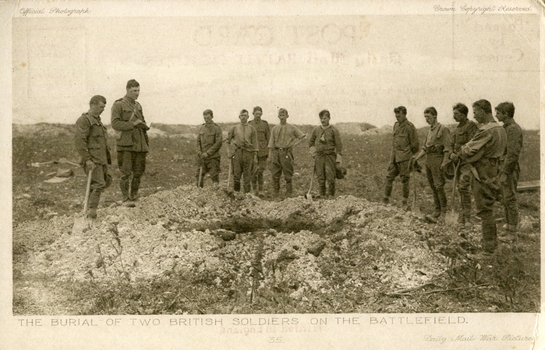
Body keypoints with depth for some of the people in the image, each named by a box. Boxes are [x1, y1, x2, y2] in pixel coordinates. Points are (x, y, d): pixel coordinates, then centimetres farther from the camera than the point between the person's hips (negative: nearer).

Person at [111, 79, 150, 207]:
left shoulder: (138, 106, 19)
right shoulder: (118, 105, -2)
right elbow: (115, 123, -13)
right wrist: (132, 124, -18)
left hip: (139, 144, 6)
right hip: (125, 144, -6)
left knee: (138, 171, 6)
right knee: (126, 172, -8)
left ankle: (133, 195, 16)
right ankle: (126, 198, -5)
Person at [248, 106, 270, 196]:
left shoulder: (265, 124, 5)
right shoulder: (249, 124, 6)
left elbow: (268, 138, 8)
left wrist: (268, 150, 2)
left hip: (262, 151, 0)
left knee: (260, 171, 0)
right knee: (253, 172, -2)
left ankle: (260, 191, 7)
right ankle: (254, 190, 9)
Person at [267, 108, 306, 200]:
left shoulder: (292, 128, 5)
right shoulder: (275, 129, 10)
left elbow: (303, 136, 10)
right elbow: (271, 144, 10)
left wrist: (292, 144, 2)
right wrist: (270, 157, 3)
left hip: (286, 153, -2)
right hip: (276, 153, 2)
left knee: (288, 176, 0)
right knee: (275, 175, 3)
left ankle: (289, 195, 7)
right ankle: (276, 195, 11)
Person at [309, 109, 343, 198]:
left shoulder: (334, 130, -1)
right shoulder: (316, 130, 9)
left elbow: (339, 145, -3)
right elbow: (311, 142, 22)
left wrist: (338, 159, -8)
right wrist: (313, 153, 10)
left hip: (330, 156, -3)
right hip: (319, 156, 3)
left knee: (330, 178, -6)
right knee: (320, 178, 5)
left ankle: (331, 195, 4)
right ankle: (322, 195, 13)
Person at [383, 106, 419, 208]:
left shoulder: (410, 127, -10)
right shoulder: (396, 125, 11)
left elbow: (415, 145, -6)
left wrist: (407, 154, 1)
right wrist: (394, 152, 14)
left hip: (404, 158, -6)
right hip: (394, 157, 7)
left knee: (405, 180, 1)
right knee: (389, 177, 6)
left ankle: (404, 203, 9)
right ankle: (386, 199, 14)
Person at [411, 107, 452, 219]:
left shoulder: (443, 130, -8)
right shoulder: (429, 131, 16)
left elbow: (447, 149, -12)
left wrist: (444, 163, -18)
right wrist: (416, 157, 5)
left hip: (438, 161, -8)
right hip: (428, 161, 8)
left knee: (439, 187, -8)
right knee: (433, 187, 10)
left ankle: (443, 212, -2)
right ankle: (437, 209, 18)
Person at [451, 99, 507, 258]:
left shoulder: (486, 131, -22)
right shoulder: (500, 129, 9)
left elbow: (469, 151, -21)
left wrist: (457, 155, 0)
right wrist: (462, 153, 3)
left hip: (483, 175, -9)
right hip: (493, 173, 9)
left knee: (485, 211, -2)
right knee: (489, 209, 20)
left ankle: (488, 249, 4)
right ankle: (492, 241, 32)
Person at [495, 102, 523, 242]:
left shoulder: (514, 129, -17)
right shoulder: (506, 128, 15)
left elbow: (513, 153, -22)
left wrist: (505, 173, -21)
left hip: (510, 170, -10)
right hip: (504, 168, 10)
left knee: (510, 201, -5)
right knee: (506, 200, 14)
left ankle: (512, 233, 1)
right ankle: (508, 229, 22)